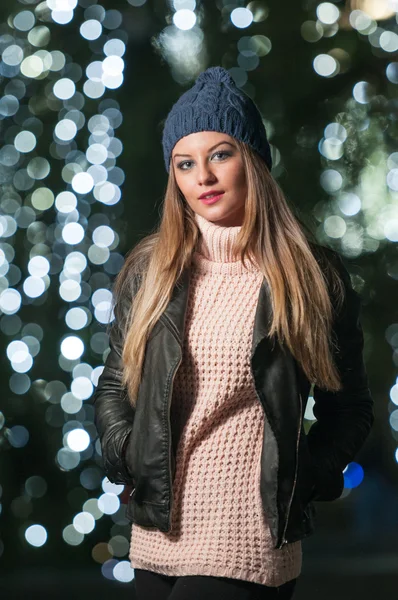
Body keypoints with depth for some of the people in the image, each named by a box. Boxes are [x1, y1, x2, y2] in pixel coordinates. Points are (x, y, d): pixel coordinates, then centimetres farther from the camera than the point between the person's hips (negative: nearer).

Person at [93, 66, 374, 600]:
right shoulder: (147, 270, 6)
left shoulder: (314, 275, -2)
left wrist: (302, 481, -6)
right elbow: (113, 386, 15)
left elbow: (349, 409, 4)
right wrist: (125, 456, 0)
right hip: (156, 532, 4)